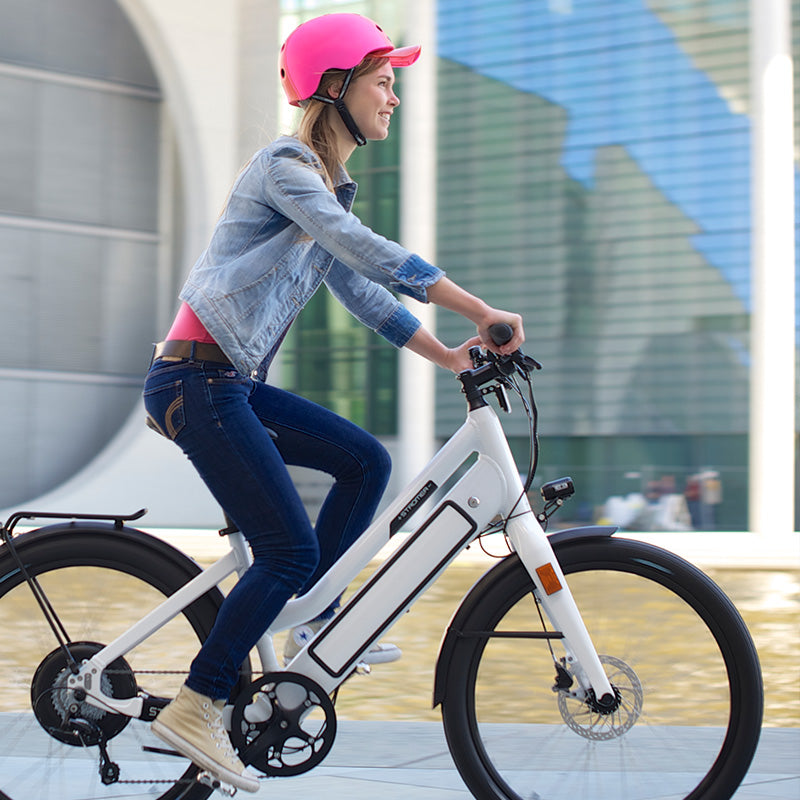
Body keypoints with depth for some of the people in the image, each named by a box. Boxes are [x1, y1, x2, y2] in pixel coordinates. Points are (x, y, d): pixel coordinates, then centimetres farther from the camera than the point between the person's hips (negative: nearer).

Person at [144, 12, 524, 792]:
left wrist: (449, 354, 8)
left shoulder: (328, 186, 17)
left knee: (366, 462, 7)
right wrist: (483, 311, -27)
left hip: (233, 382, 9)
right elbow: (371, 253, -25)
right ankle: (195, 710, -3)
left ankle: (316, 626, 13)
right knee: (289, 548, -10)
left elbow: (360, 290, 17)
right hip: (196, 382, -9)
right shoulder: (285, 165, -13)